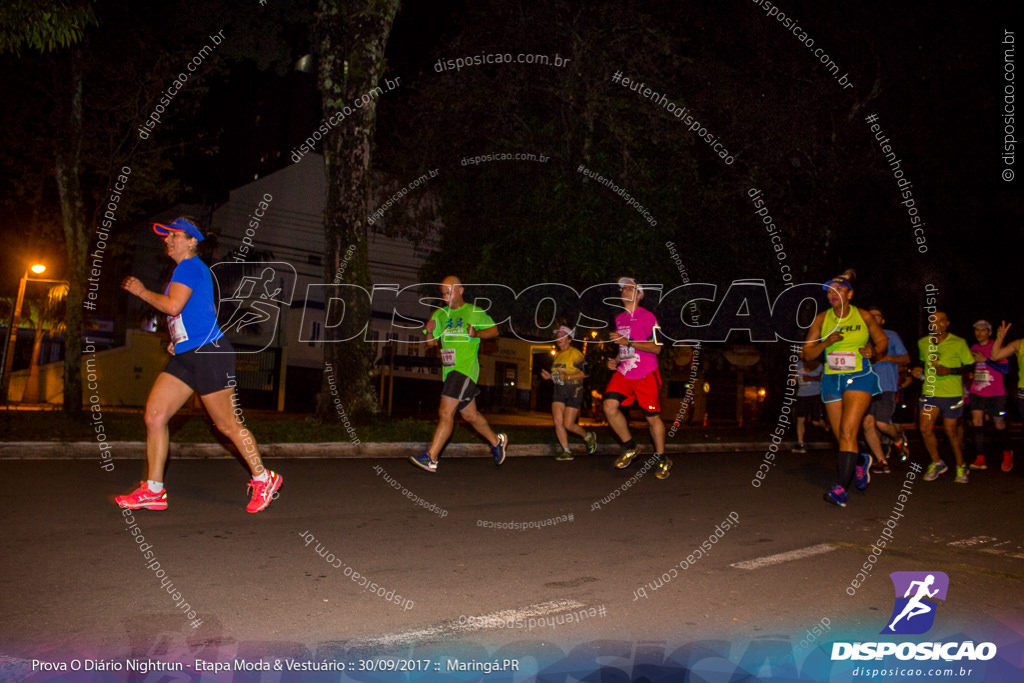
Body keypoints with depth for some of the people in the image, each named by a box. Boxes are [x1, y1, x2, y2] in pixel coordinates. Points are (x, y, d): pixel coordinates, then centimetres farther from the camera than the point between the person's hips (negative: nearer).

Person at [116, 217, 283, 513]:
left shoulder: (191, 266, -8)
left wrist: (141, 291, -5)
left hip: (209, 354, -10)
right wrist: (178, 339, 20)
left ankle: (264, 479, 13)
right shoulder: (183, 270, 22)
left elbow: (173, 305, -21)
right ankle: (153, 491, 7)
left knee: (228, 424, -3)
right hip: (184, 356, 10)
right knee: (154, 415, 1)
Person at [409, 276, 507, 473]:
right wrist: (430, 332, -13)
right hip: (449, 370, 7)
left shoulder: (474, 312, 0)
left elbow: (494, 330, 6)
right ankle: (497, 441, 36)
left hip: (466, 369, -7)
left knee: (445, 413, -15)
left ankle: (430, 458, -14)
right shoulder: (440, 314, 13)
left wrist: (477, 333, -13)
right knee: (470, 415, 16)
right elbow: (430, 343, 10)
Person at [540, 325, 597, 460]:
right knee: (557, 420, -8)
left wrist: (567, 377, -22)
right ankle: (566, 451, 1)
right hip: (559, 391, 7)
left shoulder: (575, 353, -8)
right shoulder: (557, 356, 15)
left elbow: (584, 373, -13)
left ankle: (588, 436, 22)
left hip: (573, 390, -6)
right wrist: (550, 376, 4)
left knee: (568, 424, -7)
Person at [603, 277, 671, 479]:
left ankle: (662, 459, 23)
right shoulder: (619, 319, 15)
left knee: (652, 417, 2)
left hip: (646, 375, -5)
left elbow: (656, 347, -14)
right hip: (623, 373, 5)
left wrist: (628, 342, -21)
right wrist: (616, 361, 10)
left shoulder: (648, 317, -7)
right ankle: (629, 447, 3)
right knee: (609, 405, -16)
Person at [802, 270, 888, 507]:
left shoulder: (864, 317, 0)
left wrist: (872, 350, -7)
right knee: (841, 436, 8)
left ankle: (841, 488, -17)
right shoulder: (822, 319, 3)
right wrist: (826, 343, -15)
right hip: (831, 381, 3)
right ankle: (861, 461, 42)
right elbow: (807, 354, 3)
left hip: (859, 379, -3)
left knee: (848, 431, -17)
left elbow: (882, 341, 15)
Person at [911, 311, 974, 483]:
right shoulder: (922, 343, 7)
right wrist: (920, 371, 3)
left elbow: (970, 365, -1)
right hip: (929, 392, 3)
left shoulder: (959, 343, -4)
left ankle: (961, 466, 26)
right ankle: (937, 464, 14)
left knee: (951, 431, 4)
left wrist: (950, 371, -16)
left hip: (952, 393, -3)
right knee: (925, 429, -7)